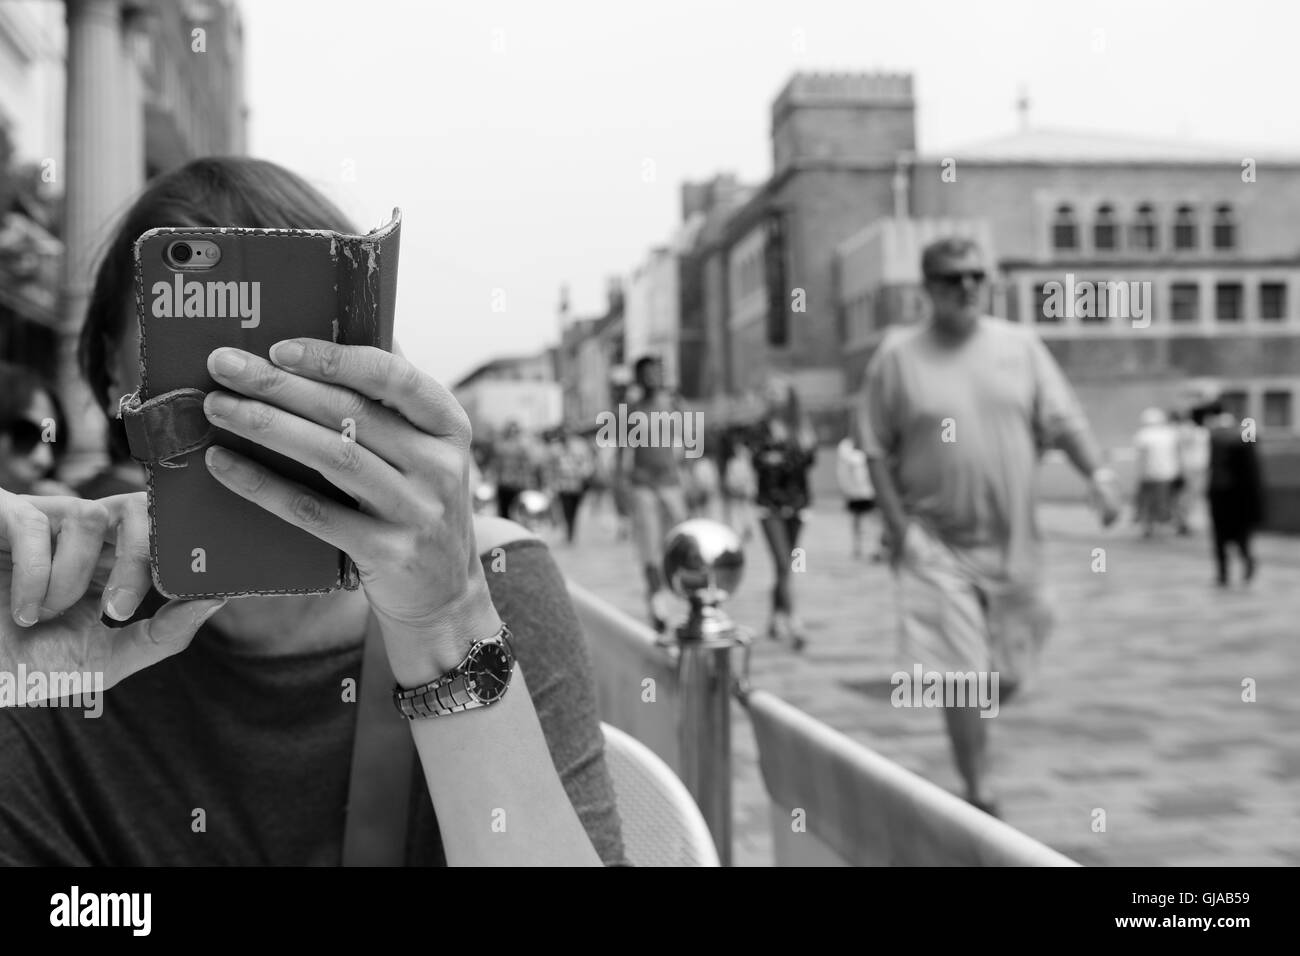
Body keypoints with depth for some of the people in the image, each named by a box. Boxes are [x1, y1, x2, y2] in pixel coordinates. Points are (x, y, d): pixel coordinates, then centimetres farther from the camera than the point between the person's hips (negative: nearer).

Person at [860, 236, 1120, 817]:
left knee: (1006, 677, 11)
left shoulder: (1019, 344, 4)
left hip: (1012, 542, 3)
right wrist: (899, 527, -9)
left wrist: (1096, 473, -15)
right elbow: (877, 450, -1)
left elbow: (1062, 420, 3)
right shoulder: (898, 356, -3)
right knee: (962, 679, -4)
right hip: (938, 546, -3)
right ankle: (979, 797, 13)